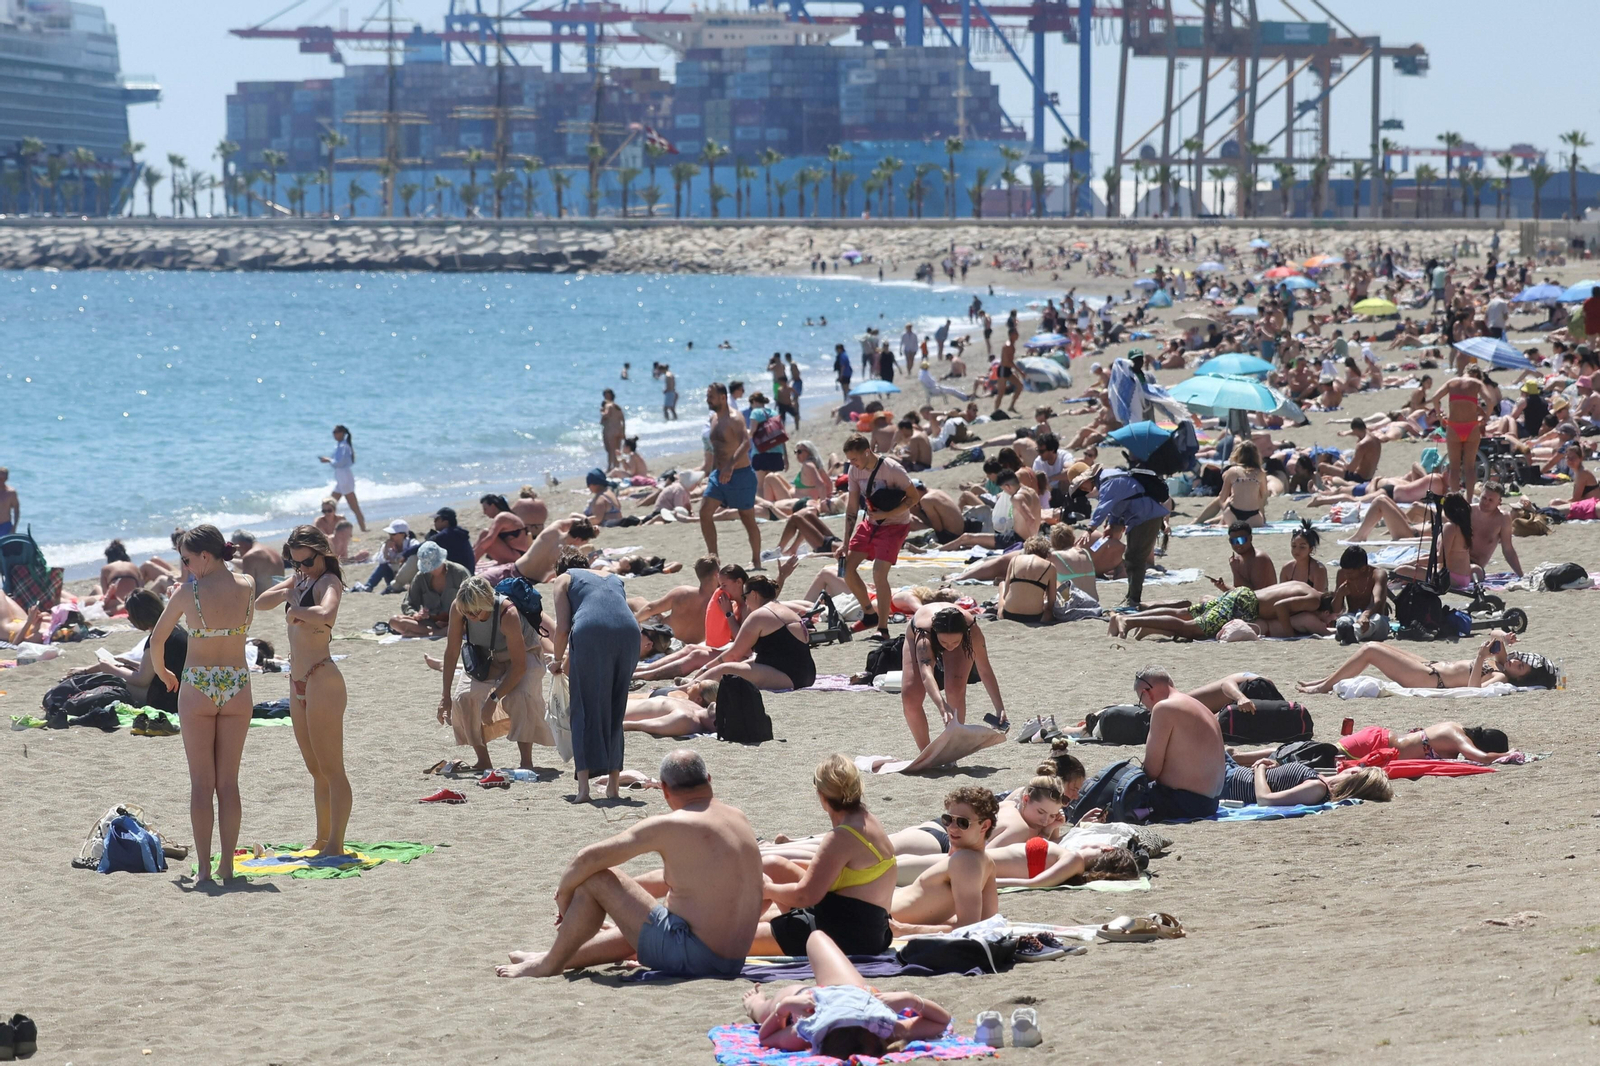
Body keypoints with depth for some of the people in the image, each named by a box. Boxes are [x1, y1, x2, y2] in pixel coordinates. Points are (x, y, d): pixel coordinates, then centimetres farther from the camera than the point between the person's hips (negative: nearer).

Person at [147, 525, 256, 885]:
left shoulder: (187, 594, -10)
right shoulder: (246, 586, -3)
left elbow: (157, 640, 2)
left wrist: (162, 673, 23)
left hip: (197, 687, -3)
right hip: (237, 688, 3)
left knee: (201, 783, 3)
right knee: (229, 781, 9)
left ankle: (204, 868, -1)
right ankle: (227, 865, 7)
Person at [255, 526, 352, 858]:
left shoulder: (328, 581, -12)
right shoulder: (300, 579, 15)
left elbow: (325, 614, -33)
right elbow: (260, 603, 11)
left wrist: (296, 611, -17)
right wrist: (286, 592, -6)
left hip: (322, 681, -10)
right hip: (299, 682, 10)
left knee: (331, 768, -7)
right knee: (315, 769, 16)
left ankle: (335, 844, -7)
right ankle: (322, 840, 23)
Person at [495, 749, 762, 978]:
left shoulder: (669, 827, -14)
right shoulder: (739, 819, 9)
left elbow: (588, 859, -11)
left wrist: (563, 895, 9)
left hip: (691, 957, -8)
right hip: (733, 961, 8)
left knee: (596, 878, 1)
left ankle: (549, 964, 16)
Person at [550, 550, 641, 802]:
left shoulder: (563, 580, 21)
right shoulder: (613, 578, 36)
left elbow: (562, 628, 8)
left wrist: (557, 660, 24)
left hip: (591, 632, -4)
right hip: (629, 630, 4)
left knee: (585, 709, 2)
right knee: (615, 710, 15)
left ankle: (584, 785, -8)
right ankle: (613, 784, 14)